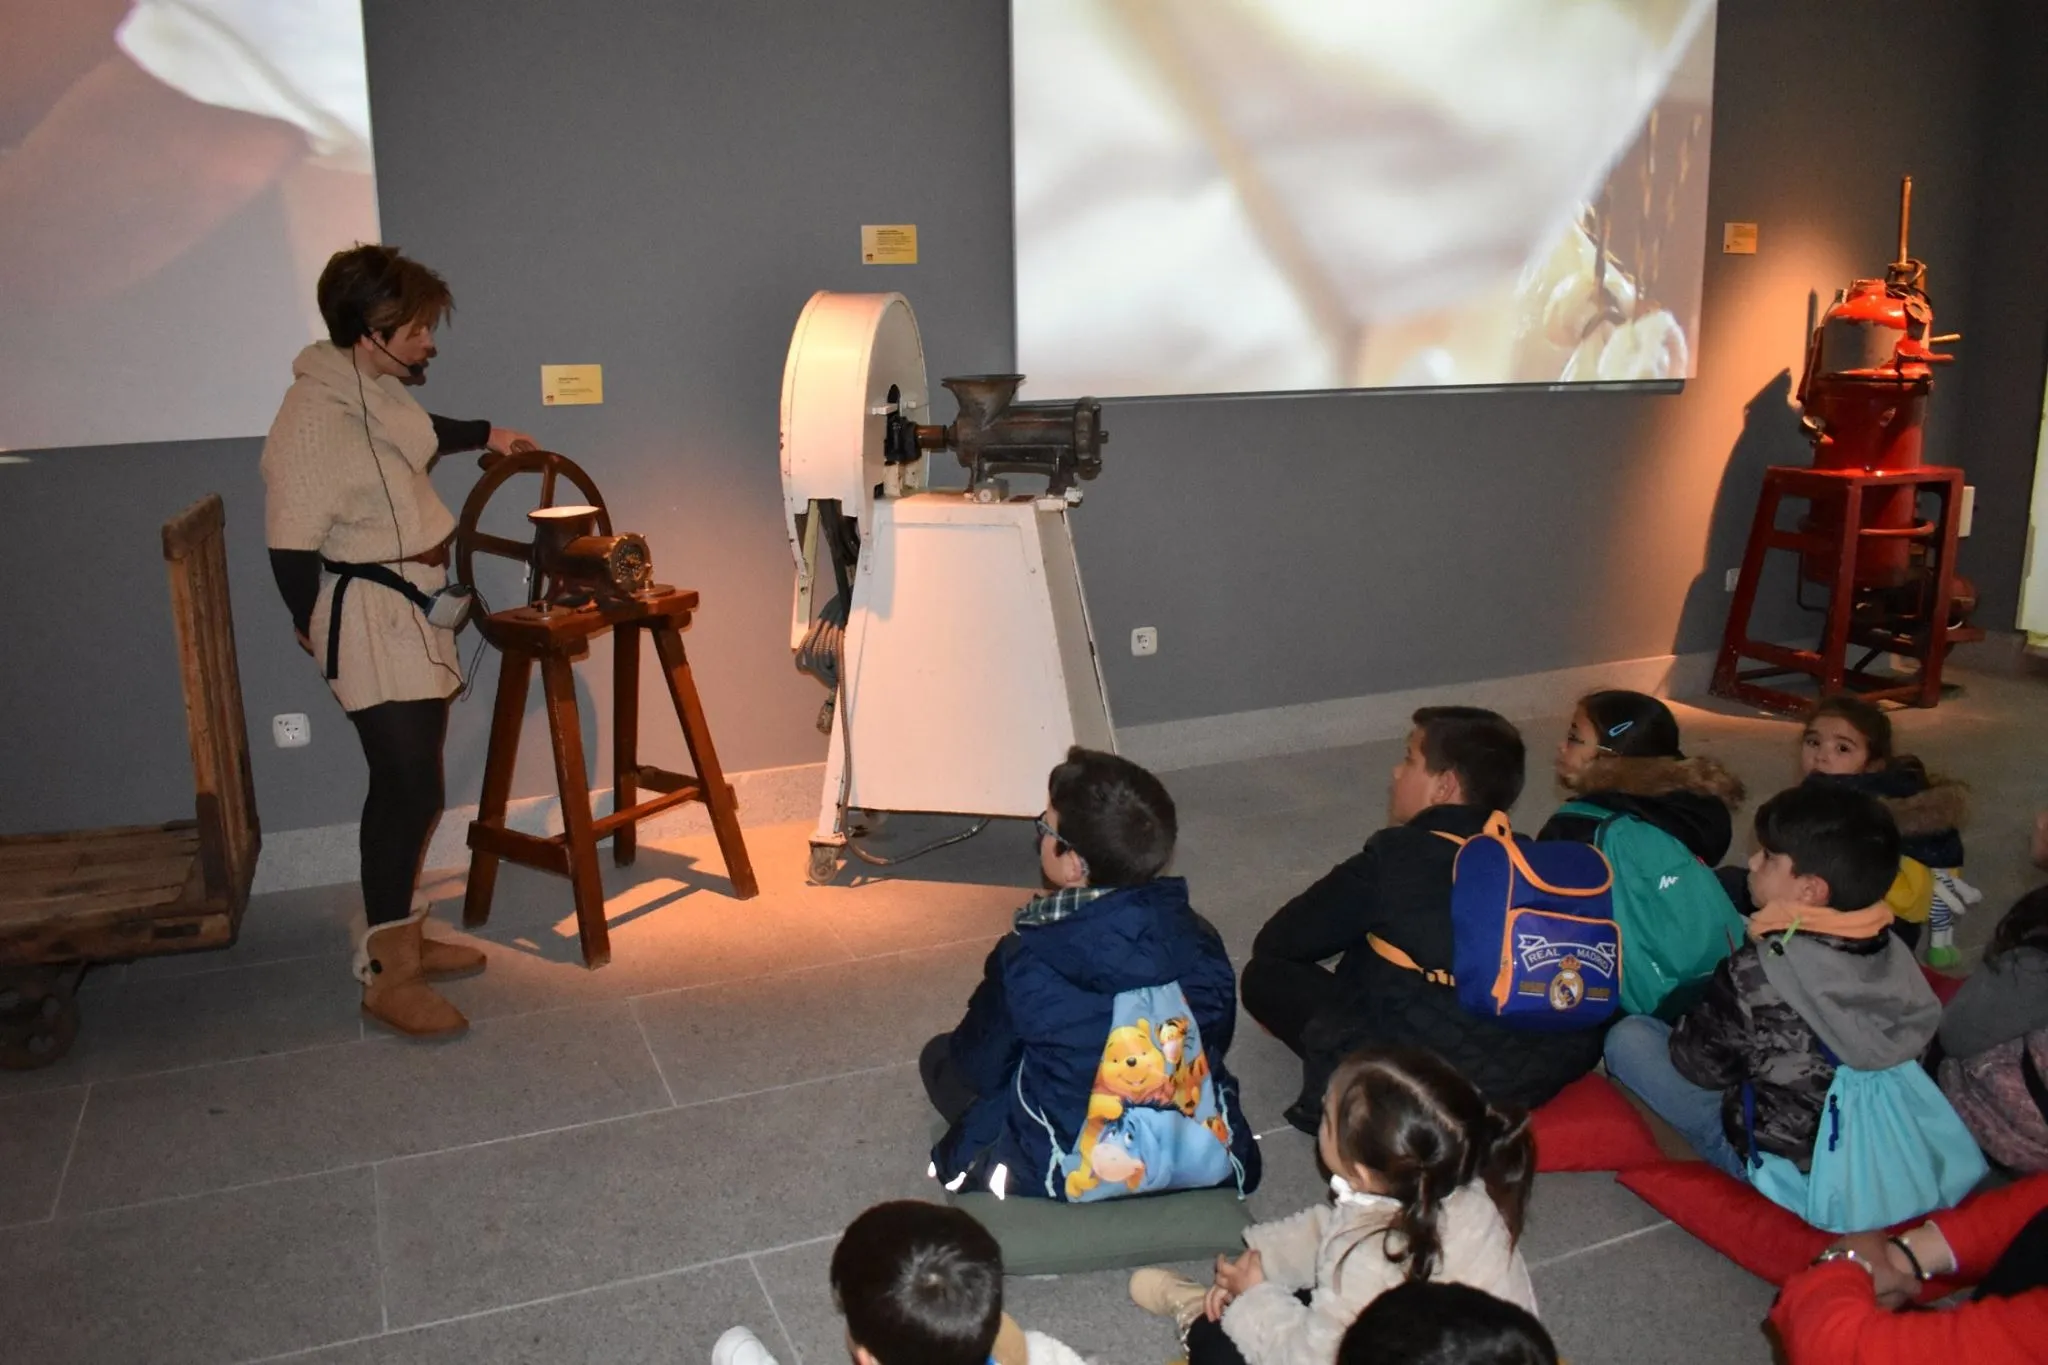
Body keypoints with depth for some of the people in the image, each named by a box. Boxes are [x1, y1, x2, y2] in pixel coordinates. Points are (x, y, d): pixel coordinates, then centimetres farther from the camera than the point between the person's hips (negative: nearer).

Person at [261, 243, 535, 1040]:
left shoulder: (378, 391, 4)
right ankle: (385, 976, 2)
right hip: (371, 621, -9)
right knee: (409, 790, -9)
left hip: (417, 610, 9)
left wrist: (484, 434, 39)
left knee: (410, 785, 14)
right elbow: (290, 545, -17)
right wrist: (319, 629, -6)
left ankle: (402, 936, 27)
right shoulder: (312, 419, -22)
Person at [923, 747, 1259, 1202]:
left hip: (1070, 1181, -5)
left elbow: (980, 1068, -6)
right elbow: (1213, 1044, 6)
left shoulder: (1026, 961, -23)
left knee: (940, 1056, 16)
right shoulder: (1199, 939, -12)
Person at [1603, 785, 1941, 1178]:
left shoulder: (1760, 973, -29)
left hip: (1779, 1158, -7)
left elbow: (1699, 1064, -16)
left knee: (1629, 1036, -1)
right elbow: (1923, 1048, 5)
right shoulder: (1891, 950, -11)